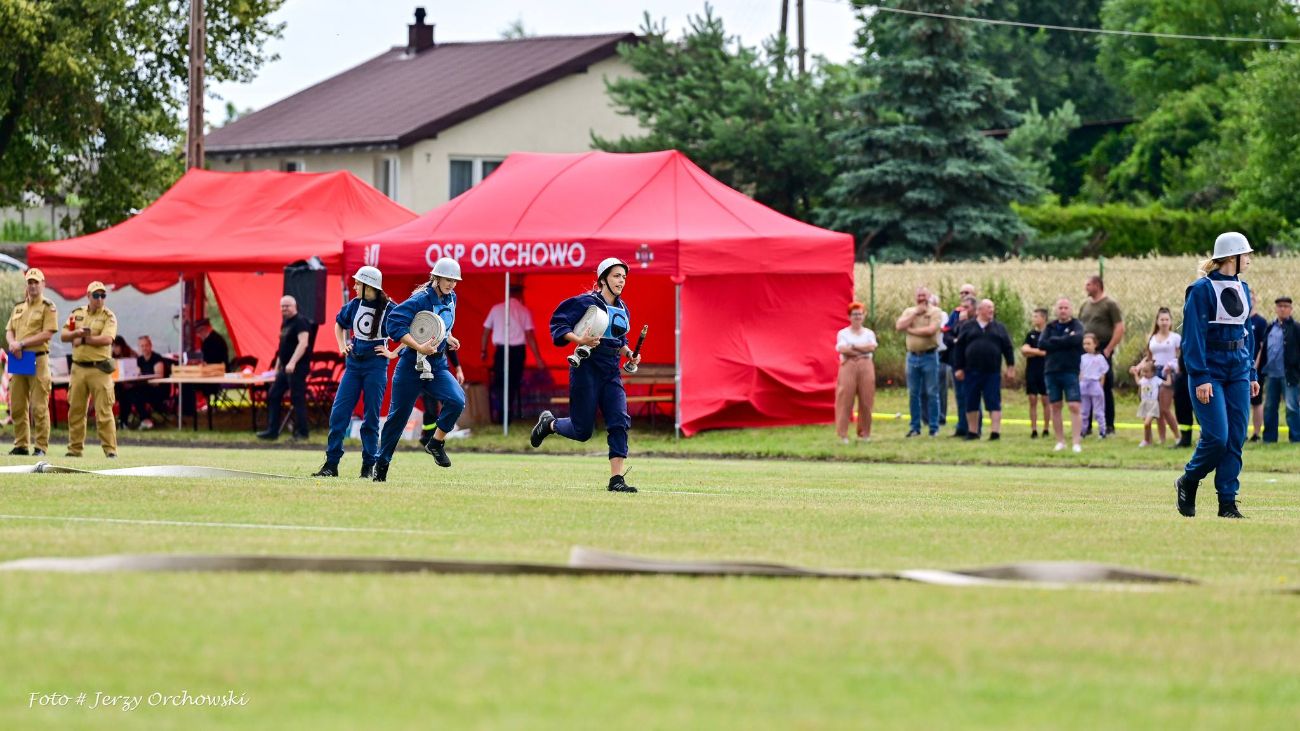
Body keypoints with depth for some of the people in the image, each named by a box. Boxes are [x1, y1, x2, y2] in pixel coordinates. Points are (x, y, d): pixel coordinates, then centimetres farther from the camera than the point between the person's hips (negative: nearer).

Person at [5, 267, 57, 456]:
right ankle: (21, 445, 12)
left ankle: (41, 446, -5)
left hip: (38, 359, -6)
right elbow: (9, 331, 16)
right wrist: (12, 343, -7)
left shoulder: (48, 308, -1)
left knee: (39, 406, -7)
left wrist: (22, 343, -14)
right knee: (17, 406, 6)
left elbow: (47, 333, -11)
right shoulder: (18, 308, 19)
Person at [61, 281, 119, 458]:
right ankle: (75, 448, 15)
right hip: (78, 368, 5)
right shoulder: (77, 314, 13)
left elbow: (107, 339, -16)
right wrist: (76, 333, -12)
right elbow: (63, 336, 8)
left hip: (99, 369, -5)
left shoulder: (108, 317, -1)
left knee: (104, 411, -8)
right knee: (75, 410, 8)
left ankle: (110, 450, -8)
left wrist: (84, 340, -10)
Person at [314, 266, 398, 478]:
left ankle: (369, 466, 8)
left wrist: (394, 353, -8)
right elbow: (339, 323, 25)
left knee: (371, 417, 0)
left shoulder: (388, 309, -10)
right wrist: (342, 346, 14)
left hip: (376, 366, -5)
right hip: (353, 364, 5)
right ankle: (331, 464, 1)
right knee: (339, 412, -3)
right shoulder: (354, 305, 5)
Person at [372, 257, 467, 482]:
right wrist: (419, 347, -31)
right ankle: (381, 463, 19)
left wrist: (448, 339, 9)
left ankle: (436, 443, 0)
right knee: (398, 415, 3)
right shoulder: (421, 300, -17)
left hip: (437, 366, 5)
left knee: (457, 400, -20)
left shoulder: (450, 299, 6)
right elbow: (393, 322, -27)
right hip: (412, 366, -5)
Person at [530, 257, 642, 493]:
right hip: (587, 369, -6)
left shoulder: (623, 309, 13)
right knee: (582, 430, -1)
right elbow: (558, 325, -11)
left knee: (620, 422, -10)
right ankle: (549, 423, 31)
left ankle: (617, 479, -12)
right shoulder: (586, 302, -9)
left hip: (611, 372, 6)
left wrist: (629, 354, 7)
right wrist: (580, 340, -26)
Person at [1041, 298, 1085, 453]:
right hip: (1051, 371, 4)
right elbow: (1042, 344, -4)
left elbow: (1076, 339, -19)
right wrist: (1065, 342, -10)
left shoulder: (1077, 326, 3)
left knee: (1074, 406, -11)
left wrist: (1055, 341, -9)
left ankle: (1076, 442, -12)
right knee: (1055, 407, 6)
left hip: (1070, 372, -4)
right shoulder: (1050, 327, 12)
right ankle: (1060, 441, 14)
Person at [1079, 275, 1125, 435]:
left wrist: (1108, 349, -15)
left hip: (1103, 352, -6)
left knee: (1106, 390, -2)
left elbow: (1119, 329, -10)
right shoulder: (1085, 305, 14)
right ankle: (1086, 426, 11)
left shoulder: (1110, 304, -5)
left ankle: (1109, 426, 3)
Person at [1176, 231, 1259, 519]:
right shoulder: (1202, 290, -10)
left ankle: (1228, 503, 4)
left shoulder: (1242, 289, 12)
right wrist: (1200, 377, -19)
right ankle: (1188, 482, 13)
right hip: (1210, 370, -7)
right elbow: (1193, 335, -13)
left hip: (1238, 372, 7)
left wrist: (1252, 373, 17)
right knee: (1216, 437, -12)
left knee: (1236, 439, 0)